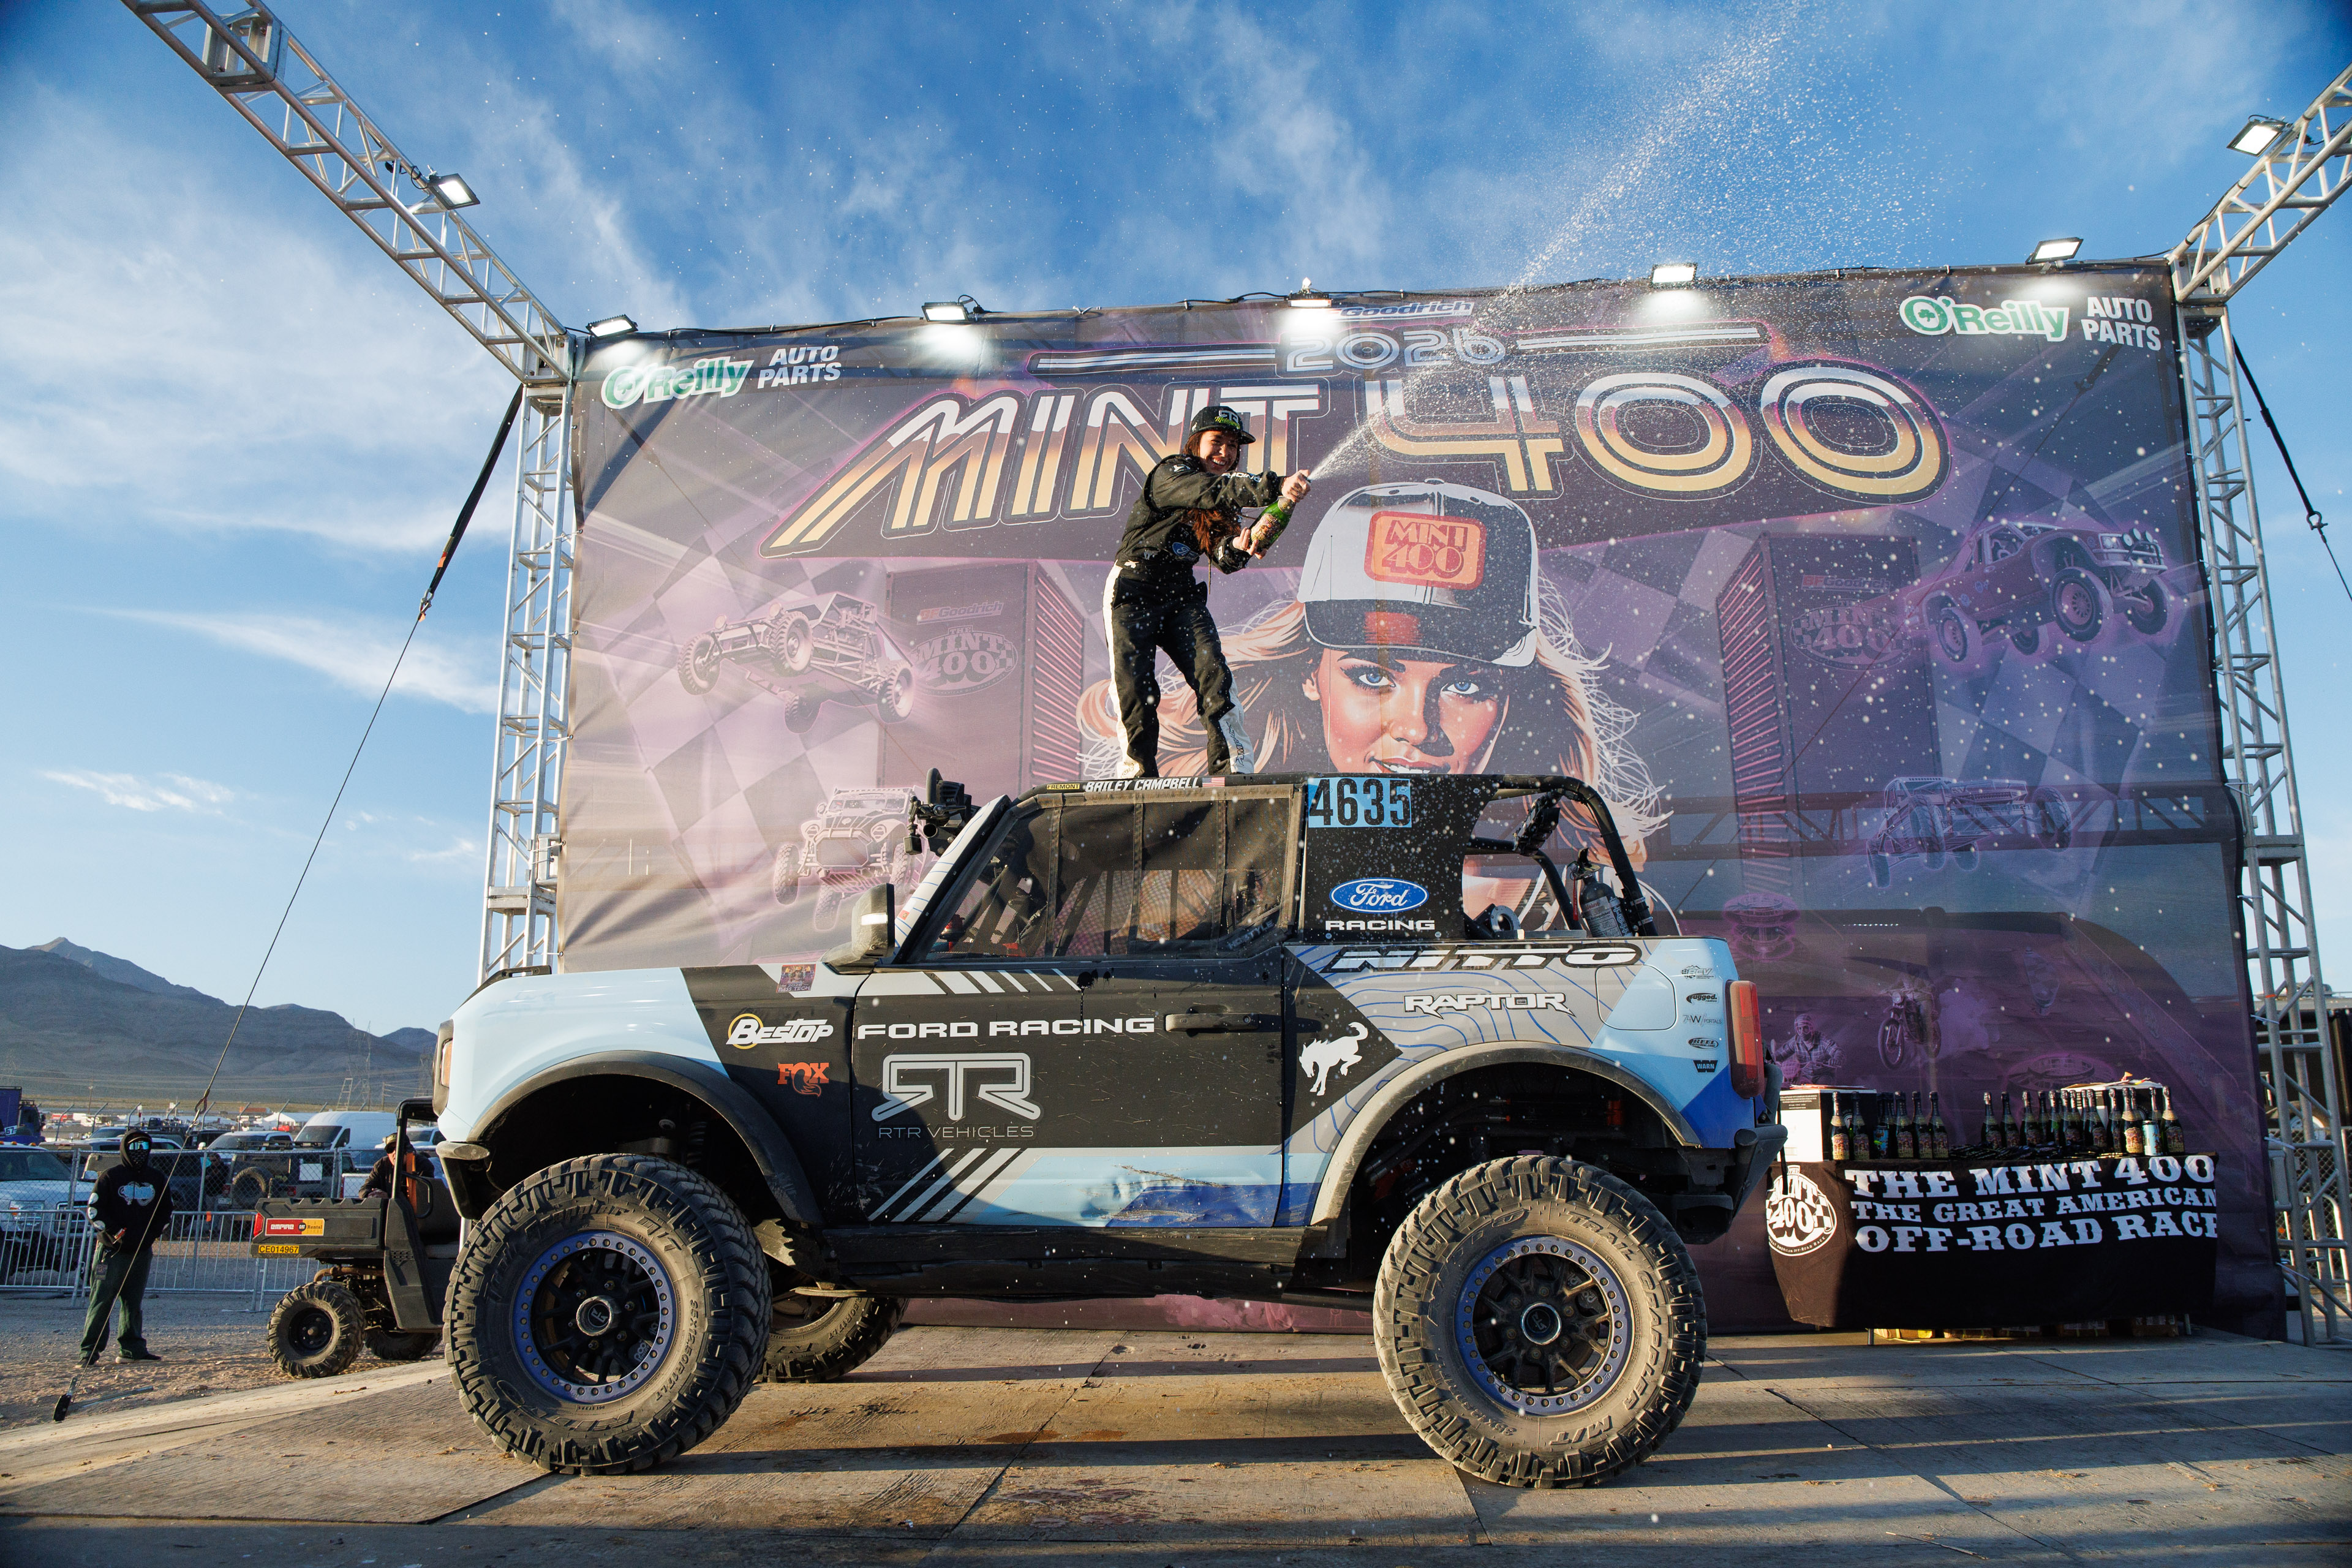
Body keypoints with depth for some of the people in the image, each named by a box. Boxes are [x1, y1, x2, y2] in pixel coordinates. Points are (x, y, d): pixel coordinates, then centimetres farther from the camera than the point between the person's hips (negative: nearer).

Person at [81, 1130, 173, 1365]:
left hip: (142, 1252, 4)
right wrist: (114, 1231, -14)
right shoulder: (110, 1177, -1)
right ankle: (90, 1350, -1)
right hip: (112, 1250, -4)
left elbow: (166, 1212, 18)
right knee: (102, 1301, -6)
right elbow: (95, 1209, -4)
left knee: (133, 1301, 9)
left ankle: (131, 1349, 14)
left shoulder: (157, 1179, 12)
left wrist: (153, 1233, 3)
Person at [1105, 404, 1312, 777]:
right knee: (1135, 692, -9)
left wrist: (1238, 548, -27)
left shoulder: (1226, 504, 10)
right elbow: (1212, 491, -32)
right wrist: (1275, 487, -44)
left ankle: (1233, 770, -15)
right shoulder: (1171, 473, -10)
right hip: (1133, 591, -5)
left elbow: (1223, 559, -3)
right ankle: (1138, 775, 6)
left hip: (1182, 594, 5)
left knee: (1213, 674, -13)